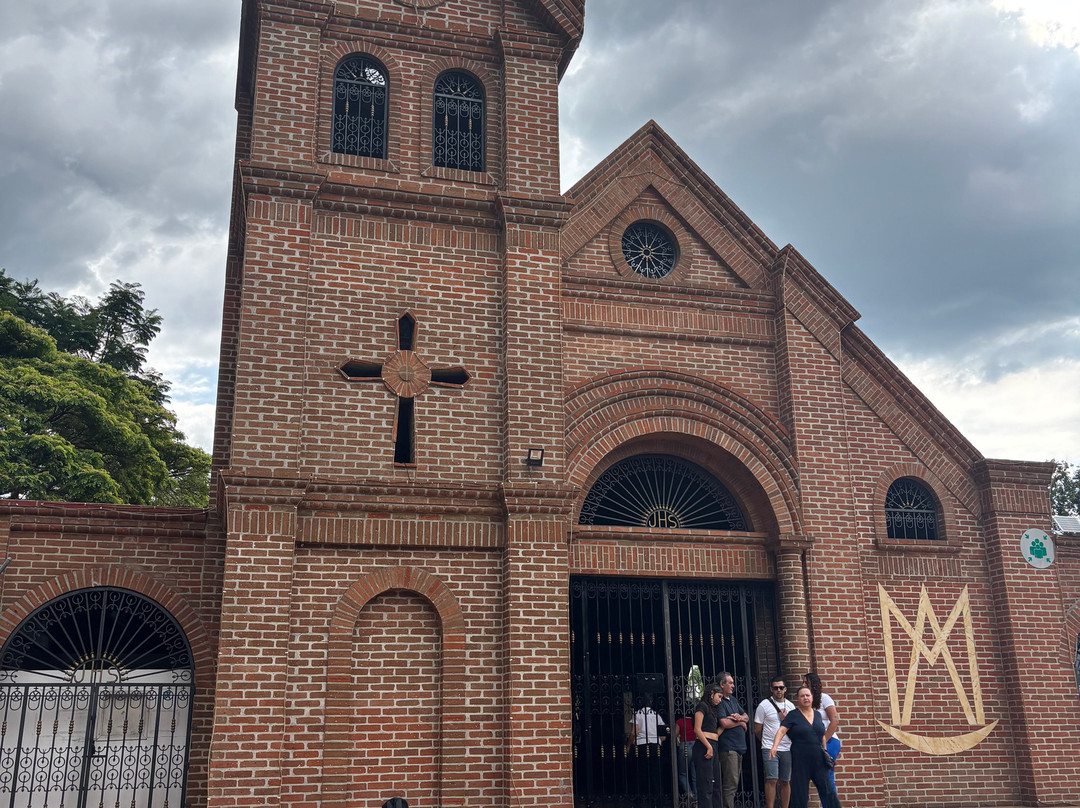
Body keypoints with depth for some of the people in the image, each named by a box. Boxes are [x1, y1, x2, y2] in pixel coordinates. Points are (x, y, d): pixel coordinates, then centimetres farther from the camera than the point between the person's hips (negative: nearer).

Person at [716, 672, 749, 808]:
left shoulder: (733, 700, 18)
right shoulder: (719, 702, -10)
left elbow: (746, 717, 20)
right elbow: (724, 723, -21)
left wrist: (740, 717, -5)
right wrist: (741, 723, -3)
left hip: (739, 746, 9)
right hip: (728, 747, -9)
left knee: (734, 782, 11)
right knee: (731, 783, -10)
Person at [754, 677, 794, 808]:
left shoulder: (790, 706, 12)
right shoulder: (764, 705, -2)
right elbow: (757, 729, 2)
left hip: (787, 749, 4)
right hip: (770, 749, -4)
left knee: (785, 781, 7)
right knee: (772, 780, -11)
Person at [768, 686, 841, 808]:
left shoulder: (817, 714, 11)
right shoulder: (793, 715, -3)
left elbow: (822, 735, 20)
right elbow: (782, 730, -15)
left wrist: (825, 751, 16)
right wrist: (775, 745, -30)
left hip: (818, 759, 4)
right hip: (800, 760, -4)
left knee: (827, 790, 4)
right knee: (799, 790, 0)